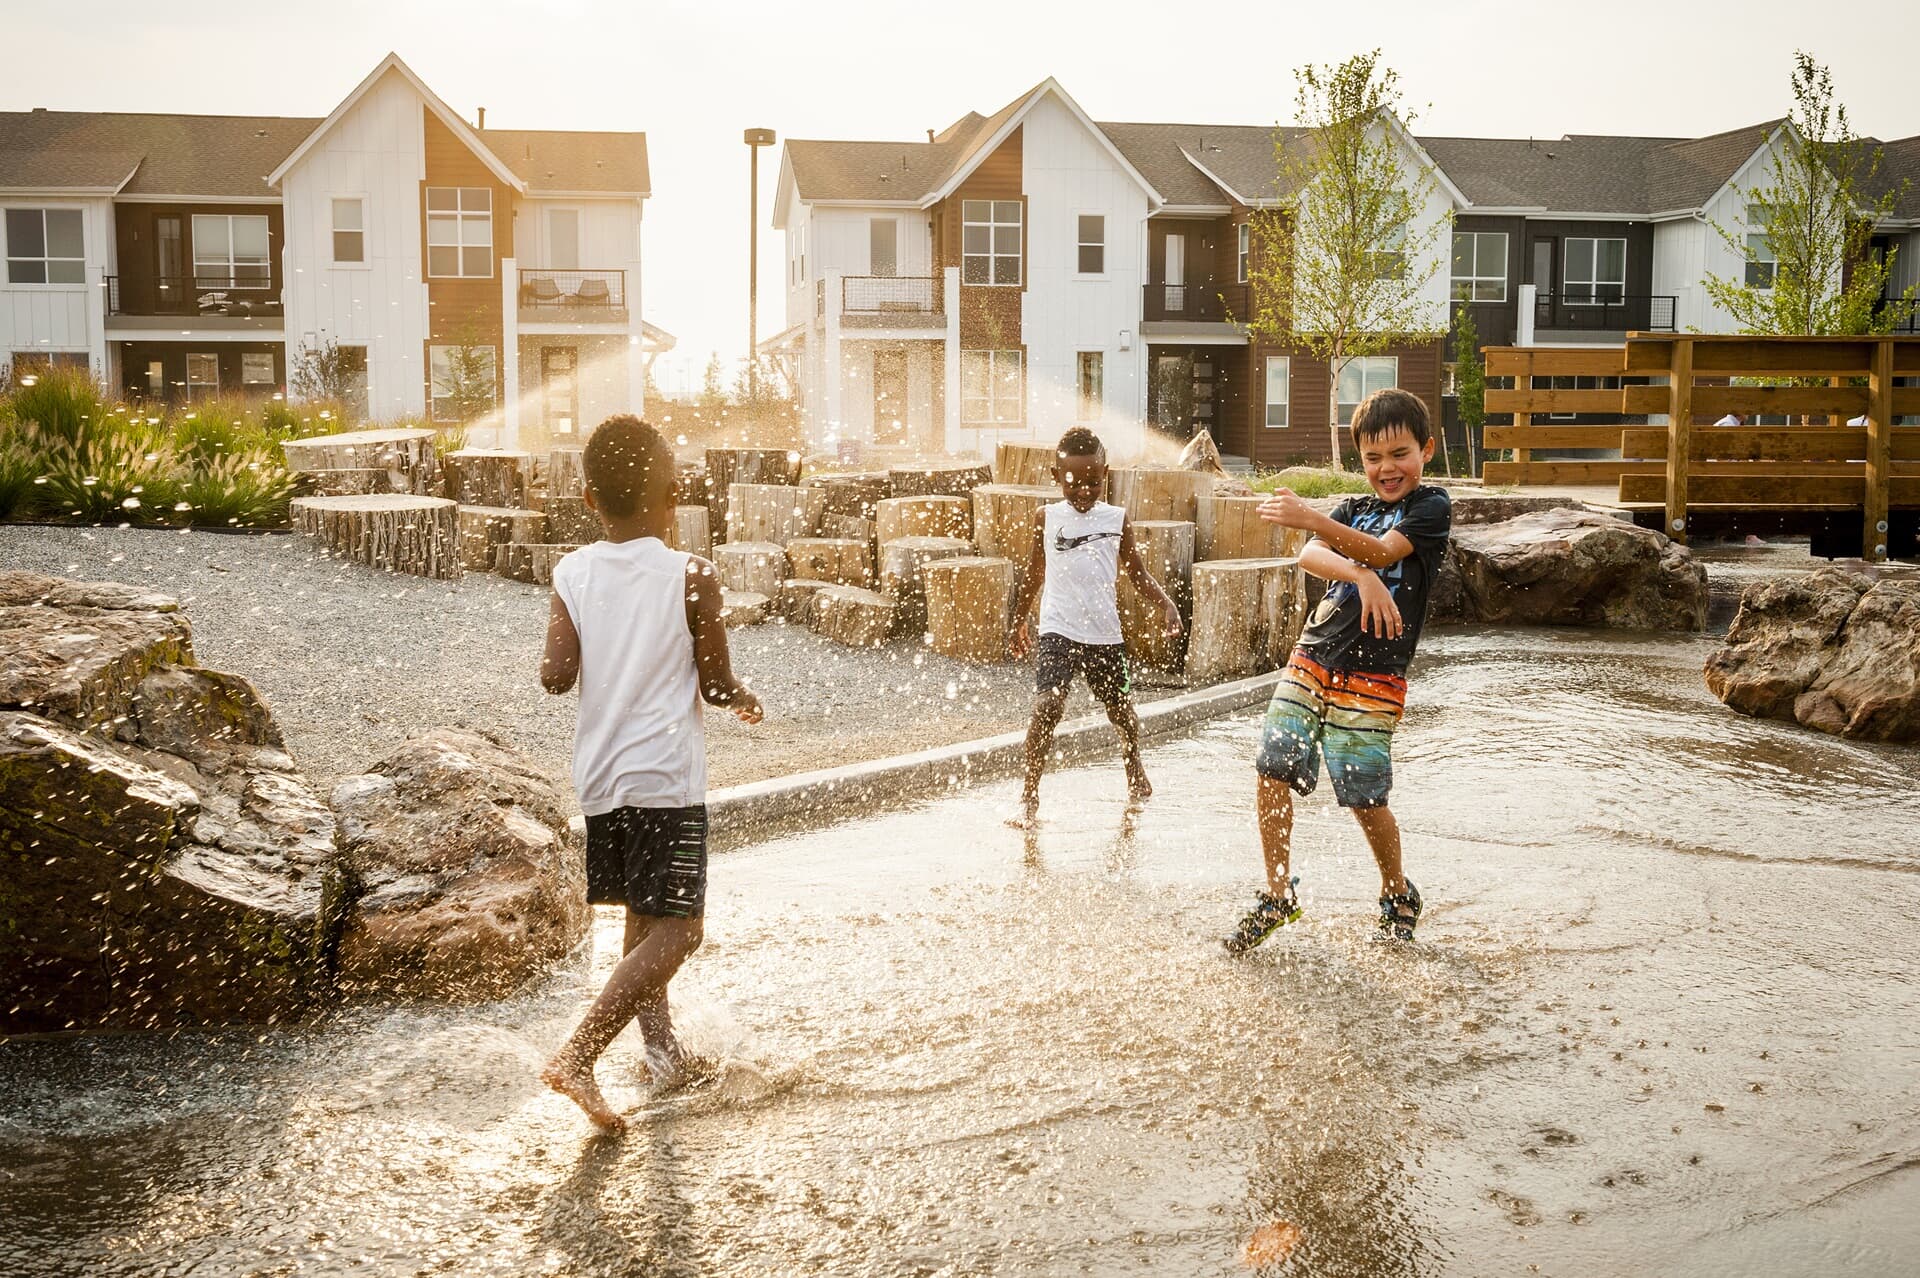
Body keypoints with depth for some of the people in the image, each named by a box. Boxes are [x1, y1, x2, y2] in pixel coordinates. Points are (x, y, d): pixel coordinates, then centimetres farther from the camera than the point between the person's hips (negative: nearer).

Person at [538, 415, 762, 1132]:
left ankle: (663, 1051, 31)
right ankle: (576, 1057, -15)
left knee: (642, 919, 20)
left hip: (599, 775, 6)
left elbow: (556, 675, -8)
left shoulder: (572, 574, 1)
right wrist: (745, 698, 15)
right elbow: (715, 685, -6)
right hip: (666, 776, -6)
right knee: (674, 928, -4)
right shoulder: (690, 577, -8)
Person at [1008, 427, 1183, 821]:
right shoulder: (1046, 517, 3)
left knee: (1121, 709, 16)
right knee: (1047, 707, -20)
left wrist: (1166, 602, -8)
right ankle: (1030, 793, -10)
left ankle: (1134, 768, 47)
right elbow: (1035, 572, 15)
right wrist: (1019, 620, 20)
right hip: (1058, 632, -2)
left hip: (1105, 634, 2)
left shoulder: (1117, 519, 3)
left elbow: (1138, 573, 9)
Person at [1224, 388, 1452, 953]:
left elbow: (1383, 551, -19)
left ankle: (1398, 895, 25)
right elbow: (1311, 556, -3)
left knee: (1364, 797, -1)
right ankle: (1278, 896, 11)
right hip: (1311, 660, 5)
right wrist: (1362, 577, -23)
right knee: (1274, 771, -4)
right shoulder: (1353, 509, 17)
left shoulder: (1431, 506, 0)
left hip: (1372, 677, -5)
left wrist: (1310, 519, -32)